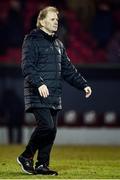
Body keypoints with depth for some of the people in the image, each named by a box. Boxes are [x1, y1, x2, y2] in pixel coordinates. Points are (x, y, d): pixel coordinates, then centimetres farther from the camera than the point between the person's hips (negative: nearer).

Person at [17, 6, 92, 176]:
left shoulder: (58, 44, 21)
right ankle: (26, 157, -2)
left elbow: (68, 69, 25)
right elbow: (27, 66, -15)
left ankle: (42, 165, 10)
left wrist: (83, 85, 16)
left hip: (54, 96, 8)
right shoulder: (32, 40, -4)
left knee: (52, 129, 4)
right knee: (46, 125, -18)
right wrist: (39, 83, -29)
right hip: (38, 96, -8)